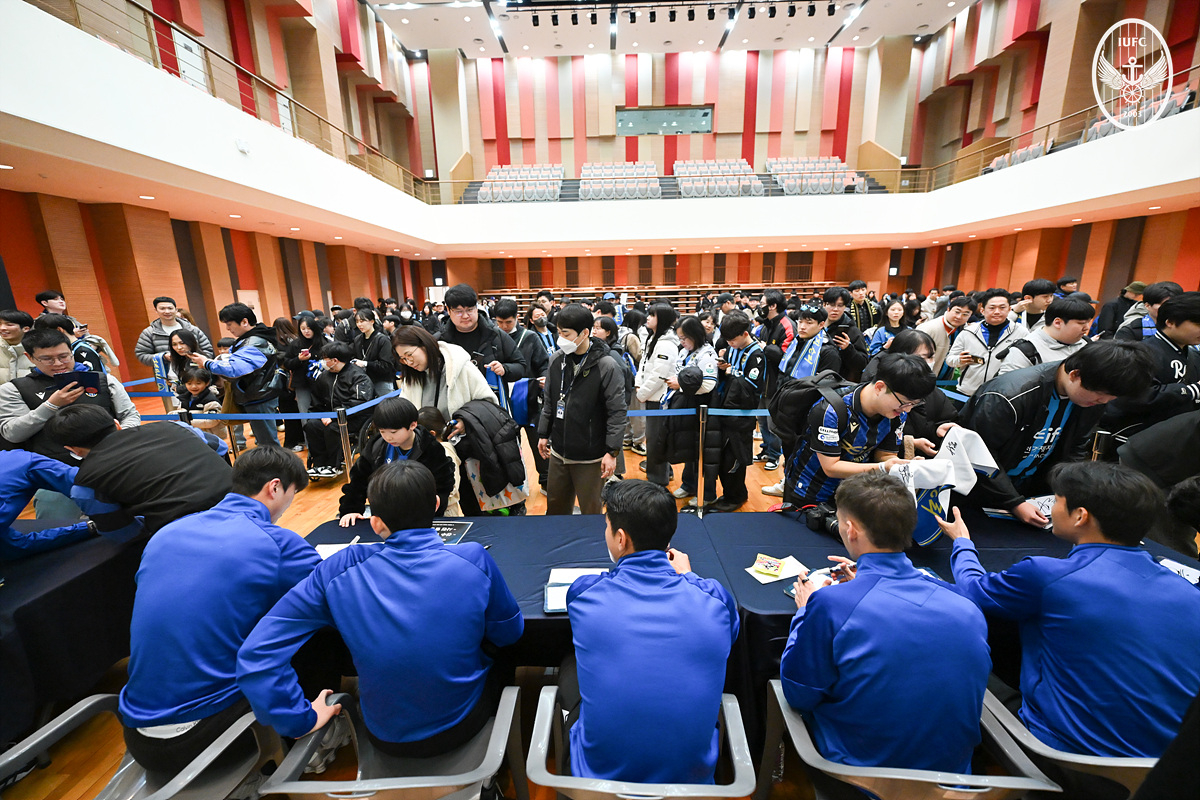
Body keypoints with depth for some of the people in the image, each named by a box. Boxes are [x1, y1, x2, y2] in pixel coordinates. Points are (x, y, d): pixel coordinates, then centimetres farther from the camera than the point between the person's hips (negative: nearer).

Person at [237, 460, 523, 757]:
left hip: (386, 738, 2)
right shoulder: (474, 559, -24)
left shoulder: (341, 570, -20)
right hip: (464, 724, -1)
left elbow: (257, 650, -16)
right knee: (501, 657, 32)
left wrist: (302, 719, -7)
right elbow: (509, 634, -9)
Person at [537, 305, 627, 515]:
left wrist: (612, 451, -15)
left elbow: (617, 413, -14)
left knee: (591, 510, 11)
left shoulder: (607, 367, -16)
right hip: (559, 452, 6)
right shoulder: (557, 360, 1)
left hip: (590, 458, -5)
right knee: (555, 506, 21)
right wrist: (543, 434, 14)